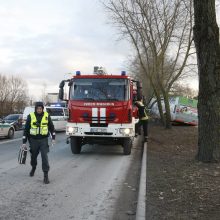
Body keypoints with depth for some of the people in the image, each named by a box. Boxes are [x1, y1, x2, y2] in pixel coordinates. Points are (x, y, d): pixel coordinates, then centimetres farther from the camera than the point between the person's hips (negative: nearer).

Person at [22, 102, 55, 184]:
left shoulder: (47, 116, -3)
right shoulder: (30, 116, -5)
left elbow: (51, 127, 9)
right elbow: (26, 129, -1)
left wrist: (53, 138, 6)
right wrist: (24, 142, -2)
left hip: (44, 140, -1)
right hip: (33, 140, 1)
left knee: (44, 157, -9)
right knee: (33, 156, 16)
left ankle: (46, 175, -5)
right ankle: (33, 168, 46)